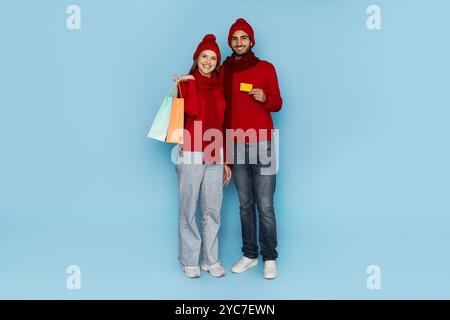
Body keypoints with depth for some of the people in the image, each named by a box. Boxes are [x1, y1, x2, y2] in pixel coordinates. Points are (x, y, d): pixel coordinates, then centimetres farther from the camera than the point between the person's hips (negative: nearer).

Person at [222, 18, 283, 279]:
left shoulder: (266, 68, 6)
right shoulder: (224, 70, 11)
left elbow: (278, 103, 10)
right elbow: (221, 107, 14)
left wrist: (265, 98, -13)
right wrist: (223, 148, 6)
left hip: (262, 145, -2)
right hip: (235, 147, 2)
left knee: (265, 206, -3)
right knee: (245, 205, 7)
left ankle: (270, 258, 9)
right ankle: (250, 255, 18)